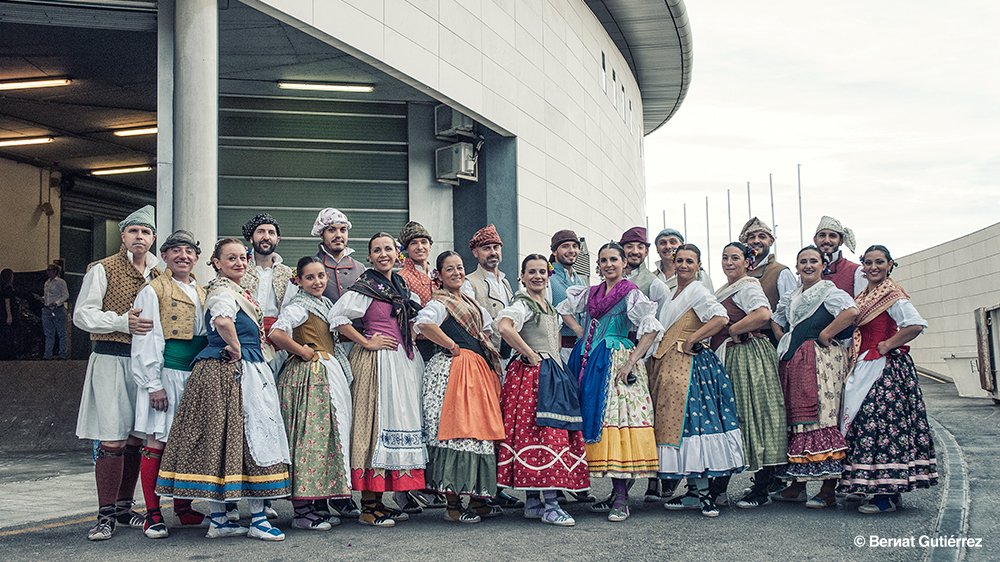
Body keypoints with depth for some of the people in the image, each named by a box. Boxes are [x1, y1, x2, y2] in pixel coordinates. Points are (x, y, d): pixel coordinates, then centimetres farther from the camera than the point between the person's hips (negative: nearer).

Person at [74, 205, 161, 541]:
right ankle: (106, 515, -4)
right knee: (112, 439, -10)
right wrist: (123, 322, -16)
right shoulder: (103, 270, 1)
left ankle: (124, 507, 19)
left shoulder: (157, 276, 16)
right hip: (111, 359, -5)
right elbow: (82, 315, -6)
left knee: (135, 438, 8)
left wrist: (154, 327, 5)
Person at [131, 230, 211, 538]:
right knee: (157, 442, -4)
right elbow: (146, 340, -6)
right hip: (166, 375, -6)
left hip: (195, 375, 6)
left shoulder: (201, 293, 18)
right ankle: (153, 515, 2)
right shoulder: (152, 291, -1)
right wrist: (154, 384, -13)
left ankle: (184, 509, 17)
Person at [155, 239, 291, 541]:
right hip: (230, 372, -10)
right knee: (251, 436, -6)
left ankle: (218, 520, 12)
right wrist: (237, 349, -21)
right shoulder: (223, 290, -12)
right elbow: (222, 320, -33)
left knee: (219, 436, 8)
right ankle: (258, 519, -1)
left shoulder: (236, 290, 21)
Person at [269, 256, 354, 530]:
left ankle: (310, 506, 14)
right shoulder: (299, 306, -9)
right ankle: (302, 513, -6)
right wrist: (303, 353, -15)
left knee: (324, 438, 9)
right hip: (307, 377, -9)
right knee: (308, 439, -9)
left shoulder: (326, 304, 18)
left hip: (327, 378, 9)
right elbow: (276, 333, -25)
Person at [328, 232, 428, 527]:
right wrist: (366, 342, -13)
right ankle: (368, 507, -5)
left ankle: (379, 501, 15)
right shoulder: (365, 287, -7)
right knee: (376, 424, -9)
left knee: (400, 421, 8)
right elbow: (337, 316, -13)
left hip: (402, 363, 8)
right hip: (377, 362, -8)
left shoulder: (401, 286, 16)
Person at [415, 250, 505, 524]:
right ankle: (452, 505, -6)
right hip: (453, 368, -9)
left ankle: (478, 499, 15)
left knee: (480, 430, 8)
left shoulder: (470, 301, 21)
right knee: (456, 432, -10)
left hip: (479, 370, 9)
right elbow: (424, 323, -26)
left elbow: (486, 326, 36)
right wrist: (453, 346, -16)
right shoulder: (439, 302, -5)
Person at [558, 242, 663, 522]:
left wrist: (631, 362, -18)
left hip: (617, 363, -6)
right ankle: (615, 494, 10)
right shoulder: (591, 293, 15)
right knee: (596, 421, 4)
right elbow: (563, 308, 30)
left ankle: (621, 499, -10)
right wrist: (580, 333, 15)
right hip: (590, 362, 6)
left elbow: (651, 328, -14)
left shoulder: (631, 294, -3)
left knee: (616, 418, -13)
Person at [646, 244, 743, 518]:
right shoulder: (673, 294, 20)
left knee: (689, 418, -13)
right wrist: (656, 355, 16)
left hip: (687, 363, -9)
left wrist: (691, 341, -17)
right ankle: (694, 492, 8)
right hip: (667, 365, 9)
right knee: (674, 422, 5)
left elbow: (721, 318, -22)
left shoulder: (698, 292, -6)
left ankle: (703, 492, -11)